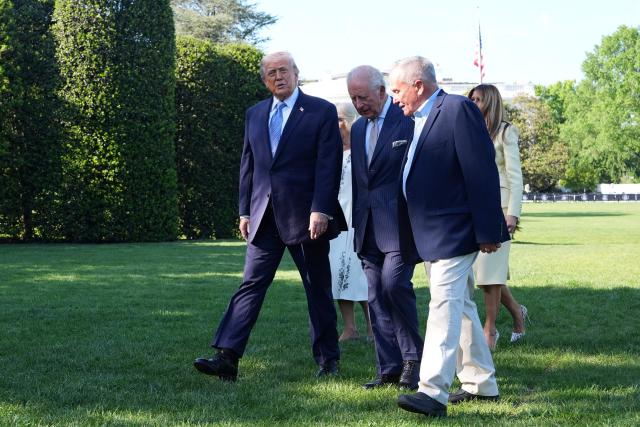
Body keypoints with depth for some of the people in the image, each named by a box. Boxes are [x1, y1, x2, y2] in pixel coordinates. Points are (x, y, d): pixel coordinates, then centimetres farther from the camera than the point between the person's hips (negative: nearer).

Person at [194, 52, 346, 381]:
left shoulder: (322, 112, -2)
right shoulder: (255, 114, 13)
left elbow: (329, 165, -8)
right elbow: (248, 165, 15)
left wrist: (321, 210, -16)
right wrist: (245, 210, 9)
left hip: (306, 216, -4)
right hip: (264, 217, 4)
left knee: (318, 289, 7)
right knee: (251, 285, -4)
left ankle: (328, 359, 19)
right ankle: (227, 357, -10)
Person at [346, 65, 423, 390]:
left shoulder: (410, 121, -6)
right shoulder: (358, 128, 16)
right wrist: (357, 224, 17)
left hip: (401, 222, -7)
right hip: (369, 226, 7)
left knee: (394, 283, -19)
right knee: (377, 298, 5)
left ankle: (413, 357, -1)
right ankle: (389, 369, 11)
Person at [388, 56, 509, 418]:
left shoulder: (458, 109, -13)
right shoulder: (417, 120, 15)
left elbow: (482, 172, -17)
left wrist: (487, 231, -20)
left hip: (454, 229, -10)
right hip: (430, 233, 10)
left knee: (444, 303, -15)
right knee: (459, 305, 15)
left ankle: (433, 391, -19)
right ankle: (480, 384, 26)